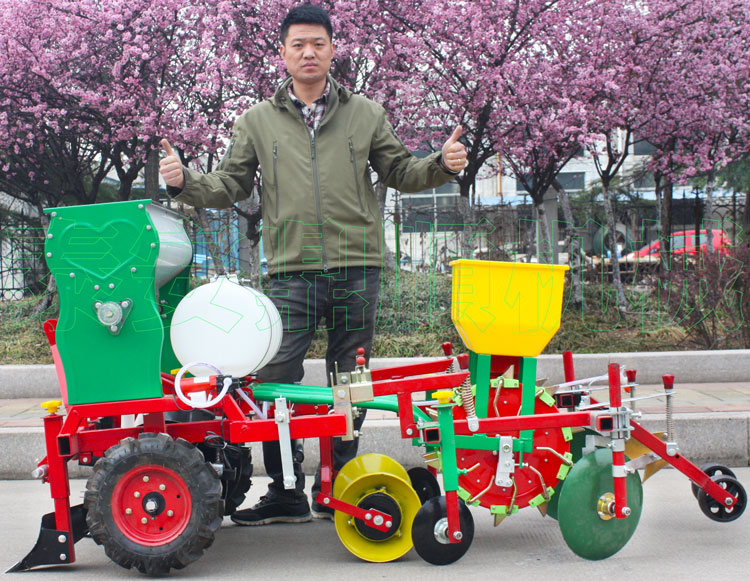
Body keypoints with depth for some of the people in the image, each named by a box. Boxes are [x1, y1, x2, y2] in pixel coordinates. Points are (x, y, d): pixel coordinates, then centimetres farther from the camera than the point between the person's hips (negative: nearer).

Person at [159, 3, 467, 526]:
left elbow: (401, 172, 17)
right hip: (292, 271, 0)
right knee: (275, 382, -5)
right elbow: (230, 186, 12)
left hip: (357, 267, 1)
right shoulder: (258, 121, 12)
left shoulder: (366, 114, 12)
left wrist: (442, 165, -1)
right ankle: (286, 495, 9)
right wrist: (185, 183, -5)